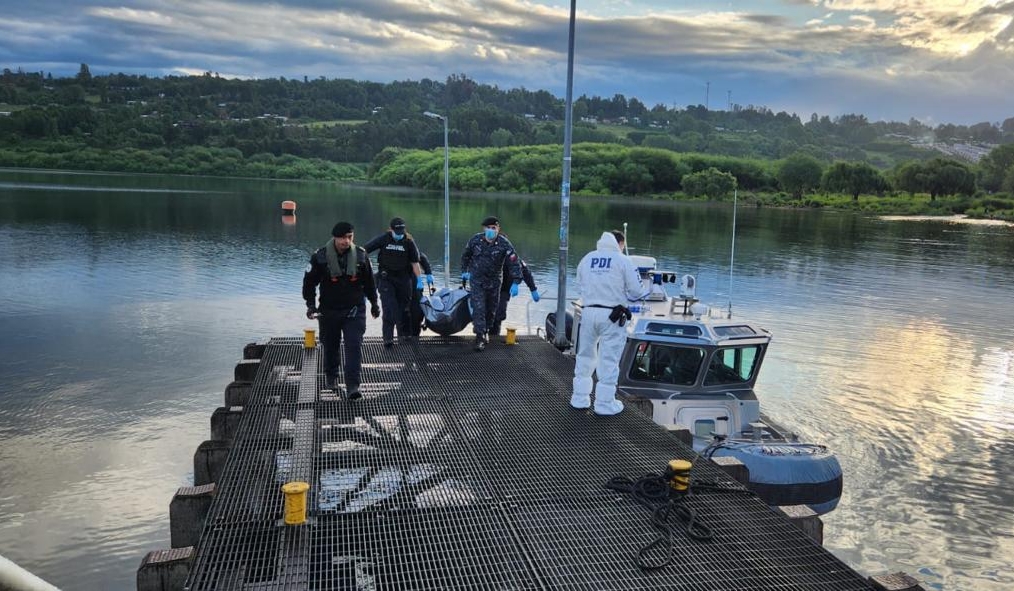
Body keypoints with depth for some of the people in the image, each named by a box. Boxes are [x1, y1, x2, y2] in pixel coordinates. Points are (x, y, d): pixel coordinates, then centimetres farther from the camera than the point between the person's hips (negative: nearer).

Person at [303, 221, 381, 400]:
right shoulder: (321, 256, -10)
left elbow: (369, 282, 10)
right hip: (329, 310, 0)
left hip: (354, 310, 0)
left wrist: (374, 303, 16)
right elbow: (309, 281, -1)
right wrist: (311, 304, -10)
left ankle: (352, 386, -10)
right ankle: (330, 377, 40)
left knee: (354, 345, -11)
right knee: (330, 345, 15)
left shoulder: (361, 255, -3)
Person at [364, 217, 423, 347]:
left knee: (404, 307, 10)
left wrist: (419, 279, -3)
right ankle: (388, 338, -10)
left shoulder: (408, 241, -4)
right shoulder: (383, 239, -7)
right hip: (386, 278, -2)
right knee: (389, 308, -11)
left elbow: (415, 262, -1)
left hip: (404, 279, 2)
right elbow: (364, 250, -4)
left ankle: (404, 334, 26)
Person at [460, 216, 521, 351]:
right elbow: (465, 255, 10)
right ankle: (479, 337, -12)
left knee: (490, 309, 14)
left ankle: (484, 331, 37)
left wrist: (515, 283, -28)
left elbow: (514, 263, -19)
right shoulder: (476, 240, -8)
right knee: (479, 308, -13)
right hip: (477, 280, -1)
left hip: (494, 282, 1)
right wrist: (464, 271, 12)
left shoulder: (504, 244, -15)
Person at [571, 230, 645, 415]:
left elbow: (579, 285, 10)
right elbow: (636, 292, -5)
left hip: (588, 311, 4)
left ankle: (580, 398, 23)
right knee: (609, 360, 3)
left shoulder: (587, 258, 7)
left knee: (585, 356, 16)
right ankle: (605, 403, 9)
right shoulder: (623, 260, -5)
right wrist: (622, 296, 15)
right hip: (612, 315, -4)